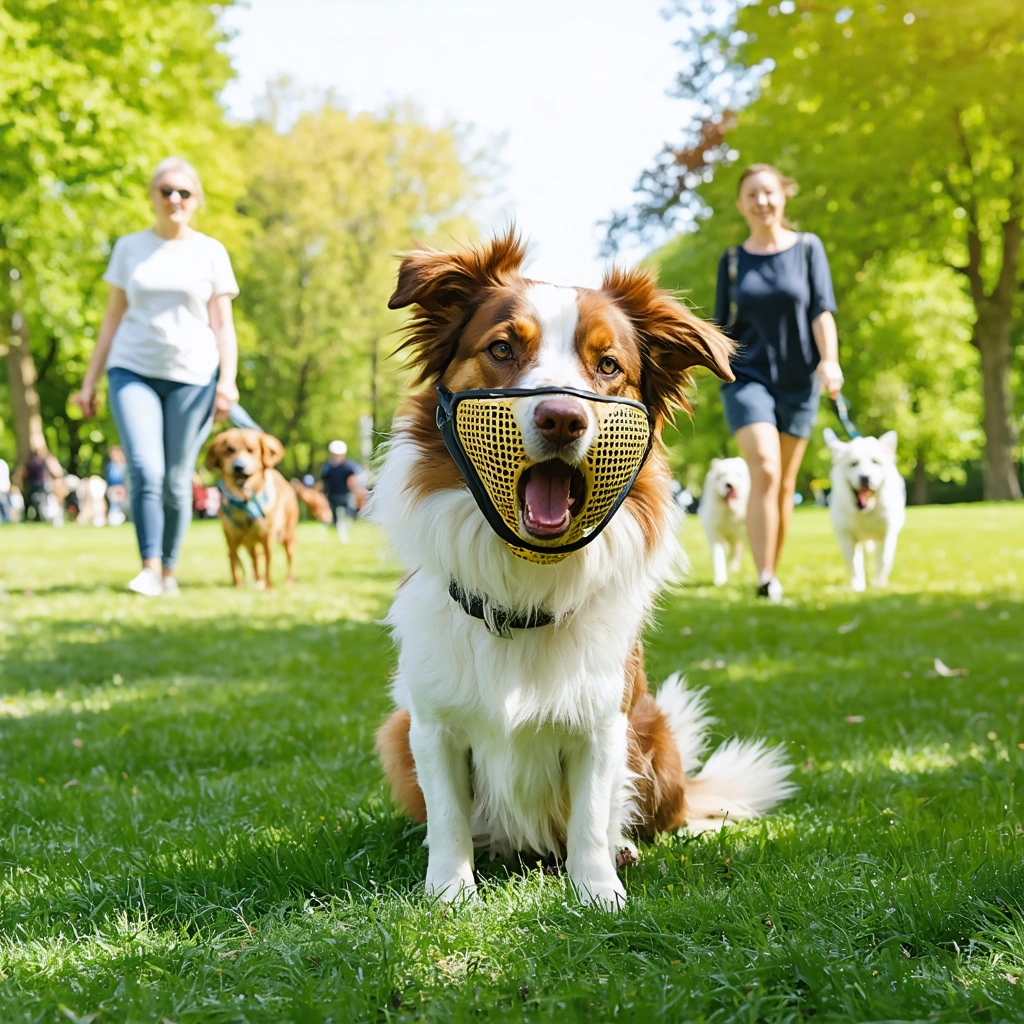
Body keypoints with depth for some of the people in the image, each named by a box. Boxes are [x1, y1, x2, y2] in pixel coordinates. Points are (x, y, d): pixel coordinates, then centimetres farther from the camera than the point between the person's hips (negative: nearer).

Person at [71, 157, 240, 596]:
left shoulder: (211, 252, 7)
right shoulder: (129, 247, 11)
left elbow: (223, 324, 5)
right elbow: (113, 317, 14)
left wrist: (227, 381, -7)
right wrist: (90, 380, 11)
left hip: (192, 376, -1)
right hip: (133, 372, 1)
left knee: (176, 480, 1)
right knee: (144, 470, -16)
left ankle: (169, 570, 14)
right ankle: (149, 567, -13)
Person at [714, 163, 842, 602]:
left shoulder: (808, 248, 4)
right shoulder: (732, 260, 6)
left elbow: (821, 309, -4)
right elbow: (723, 327, 10)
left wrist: (829, 360, -16)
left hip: (798, 380, 1)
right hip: (748, 376, -1)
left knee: (784, 484, 8)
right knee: (764, 470, -19)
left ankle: (774, 571, 21)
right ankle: (764, 579, -22)